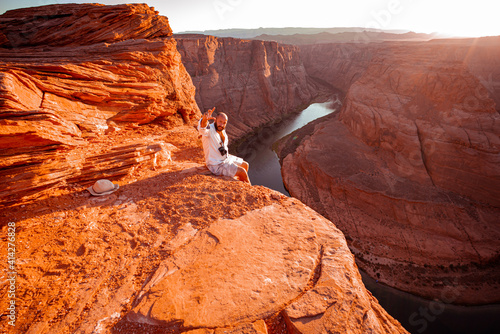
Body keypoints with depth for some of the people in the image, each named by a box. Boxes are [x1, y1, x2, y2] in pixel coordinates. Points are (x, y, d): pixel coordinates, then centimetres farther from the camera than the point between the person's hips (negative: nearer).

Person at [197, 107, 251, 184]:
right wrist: (205, 119, -68)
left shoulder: (222, 131, 2)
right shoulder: (209, 129, -23)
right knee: (242, 172, -12)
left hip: (226, 158, 9)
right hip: (216, 165, -9)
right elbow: (202, 128, -48)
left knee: (245, 165, 16)